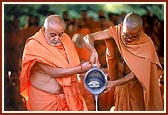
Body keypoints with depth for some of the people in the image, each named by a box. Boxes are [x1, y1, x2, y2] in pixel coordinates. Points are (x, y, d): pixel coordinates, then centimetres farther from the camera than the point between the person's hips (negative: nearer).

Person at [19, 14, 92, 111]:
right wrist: (81, 68, -21)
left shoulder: (65, 39, 1)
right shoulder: (33, 46, -19)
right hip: (45, 100, -5)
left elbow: (74, 64, 7)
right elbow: (53, 72, -23)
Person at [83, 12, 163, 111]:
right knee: (121, 109, 13)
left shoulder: (146, 44, -24)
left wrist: (115, 83, -35)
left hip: (137, 85, -2)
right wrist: (93, 51, -41)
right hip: (121, 81, 3)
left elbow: (138, 73, -25)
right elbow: (88, 37, -19)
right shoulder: (116, 31, -16)